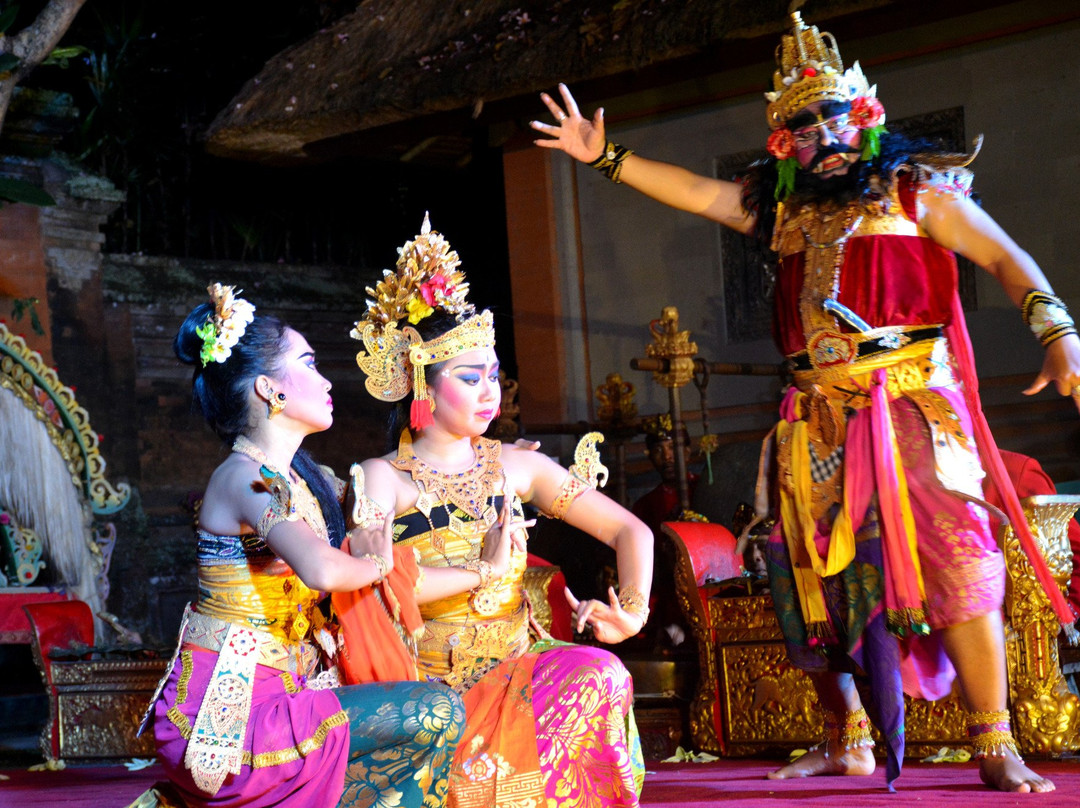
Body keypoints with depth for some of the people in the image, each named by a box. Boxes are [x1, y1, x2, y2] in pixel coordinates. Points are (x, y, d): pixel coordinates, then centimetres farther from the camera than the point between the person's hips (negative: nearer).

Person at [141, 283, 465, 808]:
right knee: (437, 713, -15)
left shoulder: (306, 479, 12)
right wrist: (372, 566, -10)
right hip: (227, 714, -9)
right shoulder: (244, 477, -14)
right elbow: (322, 570, -32)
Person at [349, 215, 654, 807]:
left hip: (521, 678, 4)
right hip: (433, 687, -4)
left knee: (597, 673, -28)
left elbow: (629, 531, 10)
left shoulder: (516, 467, 12)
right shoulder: (384, 478, 0)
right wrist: (482, 571, -10)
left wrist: (633, 608, -8)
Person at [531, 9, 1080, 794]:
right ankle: (846, 742, 17)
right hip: (819, 416, 5)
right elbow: (696, 193, 19)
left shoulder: (915, 189, 5)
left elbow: (1005, 257, 0)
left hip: (912, 404, -5)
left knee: (957, 560, -13)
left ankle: (997, 747, -10)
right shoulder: (783, 206, 18)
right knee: (822, 573, 5)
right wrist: (606, 158, 12)